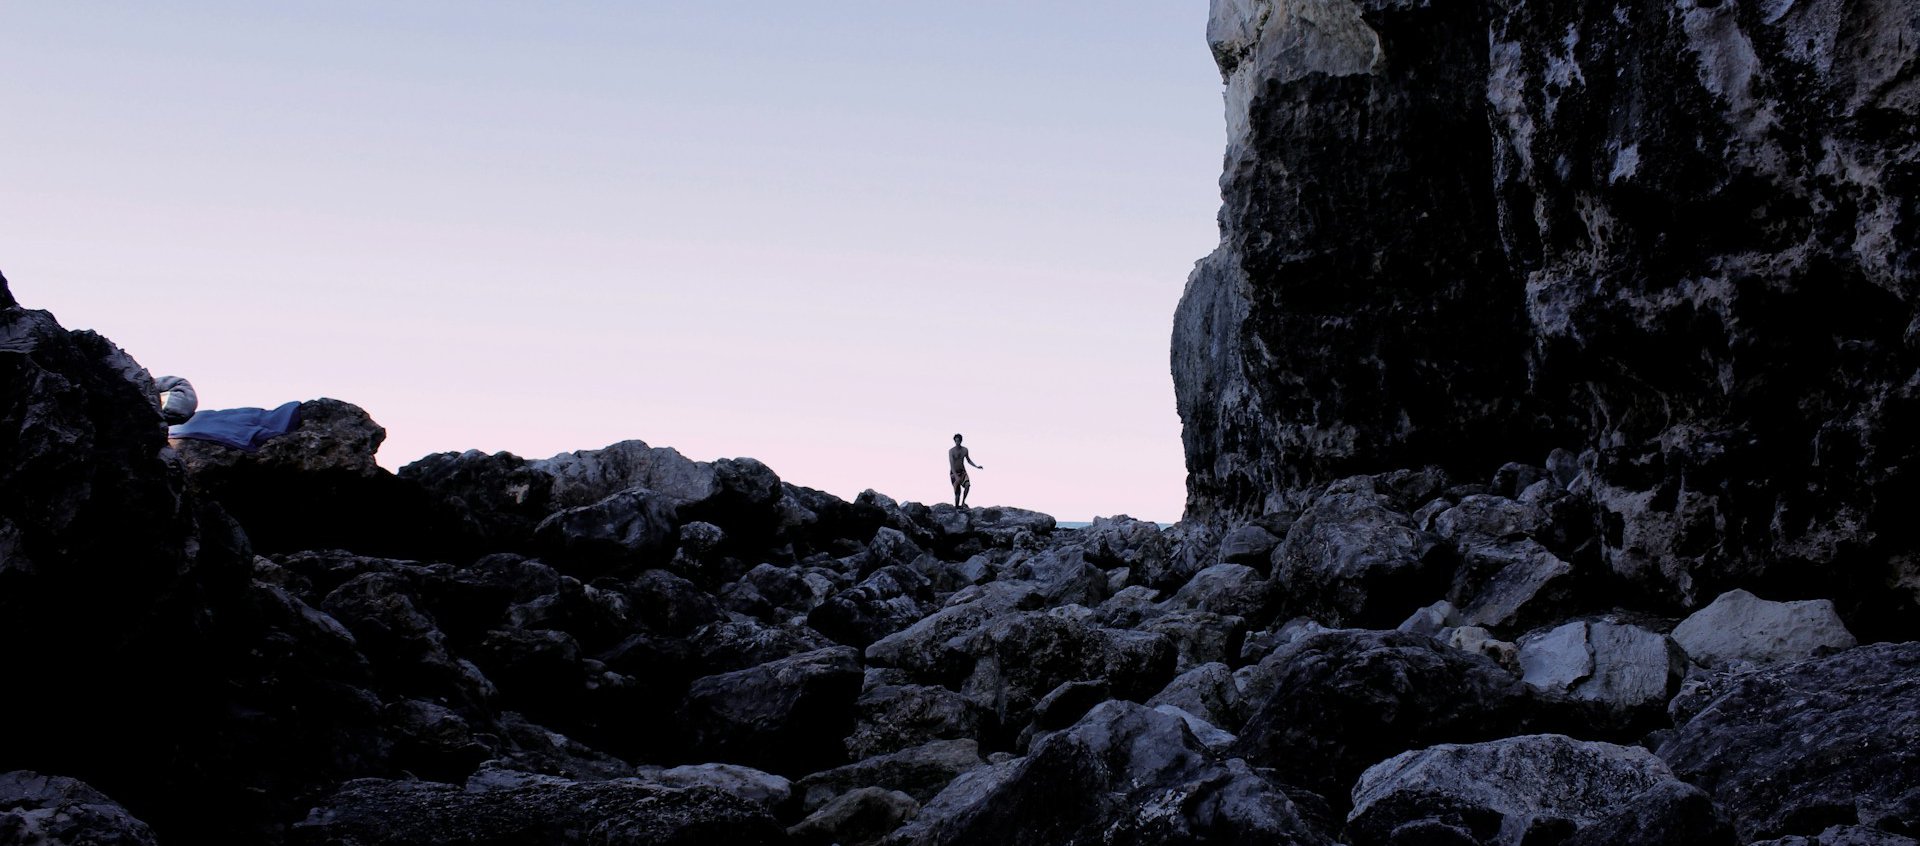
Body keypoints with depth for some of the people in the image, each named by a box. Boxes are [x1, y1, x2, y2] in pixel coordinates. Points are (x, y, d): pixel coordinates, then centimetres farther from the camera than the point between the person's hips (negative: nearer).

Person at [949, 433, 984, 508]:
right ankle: (956, 507, 4)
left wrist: (976, 466, 1)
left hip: (962, 471, 4)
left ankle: (963, 503, -16)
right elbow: (951, 464, -22)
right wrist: (956, 476, -30)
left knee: (967, 485, -23)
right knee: (957, 492, -8)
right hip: (954, 472, -4)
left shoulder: (965, 450, 0)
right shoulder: (951, 451, -15)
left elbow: (968, 460, 15)